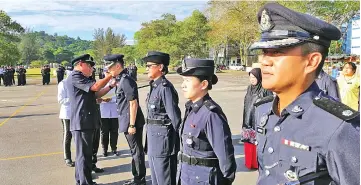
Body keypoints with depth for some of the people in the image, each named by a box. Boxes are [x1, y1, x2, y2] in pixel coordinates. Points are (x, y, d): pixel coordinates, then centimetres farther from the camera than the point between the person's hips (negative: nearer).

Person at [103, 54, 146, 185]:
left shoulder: (126, 80, -17)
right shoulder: (121, 80, 11)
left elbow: (133, 103, -21)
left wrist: (132, 125, -20)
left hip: (131, 122, -10)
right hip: (127, 121, 10)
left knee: (137, 151, 2)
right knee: (135, 150, 17)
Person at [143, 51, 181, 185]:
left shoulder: (165, 87, -19)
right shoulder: (154, 86, 9)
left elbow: (174, 116, -19)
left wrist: (178, 141, -13)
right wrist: (150, 137, 15)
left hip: (163, 138, -9)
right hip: (154, 138, 9)